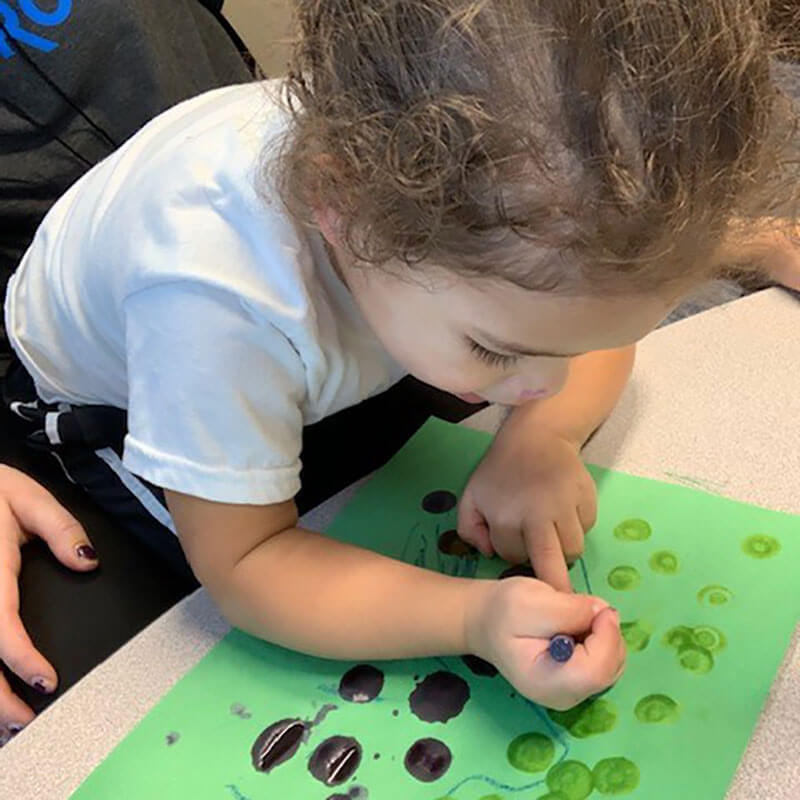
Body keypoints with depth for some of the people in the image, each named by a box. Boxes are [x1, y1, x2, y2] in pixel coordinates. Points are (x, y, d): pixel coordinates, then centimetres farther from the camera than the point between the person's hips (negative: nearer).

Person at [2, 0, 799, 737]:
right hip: (118, 403, -3)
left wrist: (542, 437, -34)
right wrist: (474, 618, -49)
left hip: (321, 368, 4)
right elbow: (240, 561, -35)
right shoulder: (216, 306, -48)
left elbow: (601, 321, -13)